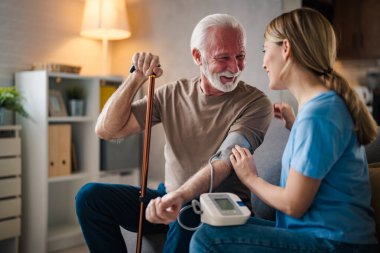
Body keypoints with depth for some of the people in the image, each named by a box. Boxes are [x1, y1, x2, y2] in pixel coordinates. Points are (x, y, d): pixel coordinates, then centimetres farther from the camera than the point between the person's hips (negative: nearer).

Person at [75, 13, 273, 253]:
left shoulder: (256, 103, -11)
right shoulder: (173, 94, 2)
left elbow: (225, 161, -26)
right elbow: (106, 130, -1)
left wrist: (180, 196, -44)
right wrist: (137, 78, -11)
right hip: (170, 198, 5)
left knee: (187, 214, -38)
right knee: (90, 195, -11)